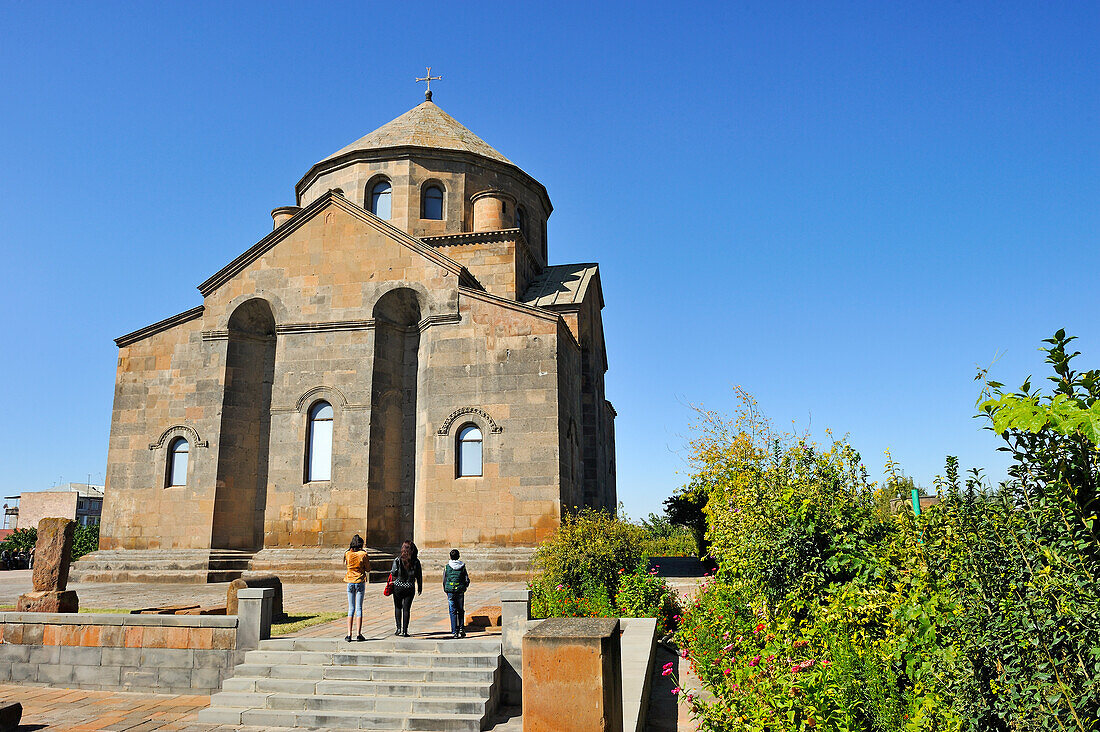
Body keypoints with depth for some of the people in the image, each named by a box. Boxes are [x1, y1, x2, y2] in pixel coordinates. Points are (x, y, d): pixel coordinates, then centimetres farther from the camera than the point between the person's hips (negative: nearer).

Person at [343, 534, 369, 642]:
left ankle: (349, 634, 3)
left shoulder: (347, 554, -2)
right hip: (360, 582, -2)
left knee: (351, 609, 8)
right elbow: (368, 569, -1)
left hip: (350, 583, 2)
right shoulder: (363, 554, -9)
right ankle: (358, 634, -1)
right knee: (359, 608, 3)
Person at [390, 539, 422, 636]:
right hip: (410, 587, 1)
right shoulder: (416, 561, -3)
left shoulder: (398, 559, -8)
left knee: (398, 607, 16)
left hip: (398, 586, -1)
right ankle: (405, 631, 5)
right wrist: (419, 587, 12)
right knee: (406, 609, 6)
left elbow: (394, 572, -13)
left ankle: (399, 628, 7)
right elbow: (419, 576, 1)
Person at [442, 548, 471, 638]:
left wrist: (446, 590, 17)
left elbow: (444, 581, 3)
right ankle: (461, 629, 6)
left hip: (450, 592, -1)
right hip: (460, 591, 1)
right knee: (461, 611, 15)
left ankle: (454, 632, 3)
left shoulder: (447, 567, -2)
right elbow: (467, 580, 1)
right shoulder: (463, 566, 0)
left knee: (453, 612, 4)